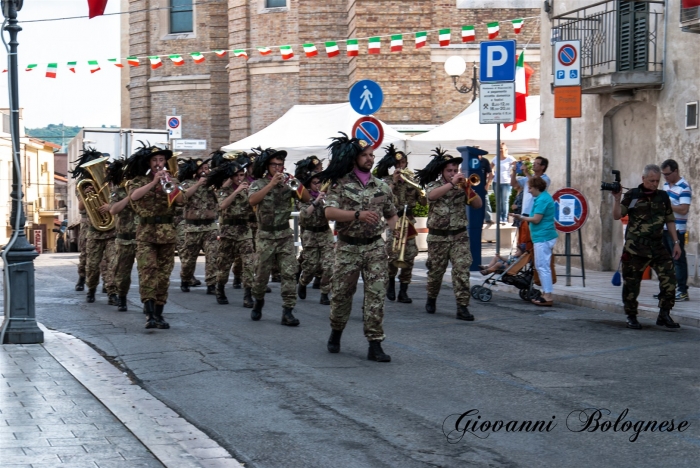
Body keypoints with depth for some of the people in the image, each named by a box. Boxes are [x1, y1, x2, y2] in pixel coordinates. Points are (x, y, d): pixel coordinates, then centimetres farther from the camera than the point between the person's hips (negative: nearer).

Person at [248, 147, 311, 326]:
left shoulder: (287, 183, 5)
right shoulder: (258, 184, -3)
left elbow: (306, 198, -3)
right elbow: (252, 200, -23)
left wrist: (297, 182, -17)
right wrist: (271, 184, -27)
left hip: (286, 236, 2)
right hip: (266, 237, -2)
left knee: (289, 274, -7)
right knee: (262, 274, 7)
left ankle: (287, 311, -7)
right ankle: (258, 303, 32)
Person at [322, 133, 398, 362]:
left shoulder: (381, 186, 9)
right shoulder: (340, 184, -2)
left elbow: (392, 215, 21)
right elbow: (329, 213, -15)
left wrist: (391, 230, -1)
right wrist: (358, 215, -26)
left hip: (375, 247, 2)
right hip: (348, 247, -2)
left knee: (376, 294, -7)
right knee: (341, 294, 7)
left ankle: (375, 345, -5)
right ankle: (336, 333, 33)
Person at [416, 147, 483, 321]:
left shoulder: (462, 188, 3)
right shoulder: (433, 185, -2)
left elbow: (478, 205, -3)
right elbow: (432, 195, -27)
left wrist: (468, 188, -16)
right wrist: (452, 183, -31)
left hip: (459, 236, 1)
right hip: (438, 236, -1)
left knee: (462, 270, -10)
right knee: (435, 271, 11)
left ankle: (462, 307, -10)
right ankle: (431, 299, 35)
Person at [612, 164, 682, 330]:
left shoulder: (663, 196, 9)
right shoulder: (632, 195, 0)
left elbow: (670, 221, 15)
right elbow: (617, 216, -3)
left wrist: (676, 242, 10)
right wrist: (616, 199, -18)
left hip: (658, 247, 3)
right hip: (635, 248, -3)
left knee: (669, 277, -11)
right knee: (631, 283, 2)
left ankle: (664, 315, 0)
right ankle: (631, 317, 17)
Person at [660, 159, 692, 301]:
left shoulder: (684, 187, -15)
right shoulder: (666, 185, 13)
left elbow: (683, 209, -24)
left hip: (676, 230, -9)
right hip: (664, 228, 9)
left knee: (678, 260, -6)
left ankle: (682, 291, -3)